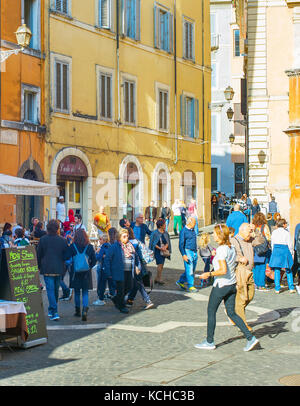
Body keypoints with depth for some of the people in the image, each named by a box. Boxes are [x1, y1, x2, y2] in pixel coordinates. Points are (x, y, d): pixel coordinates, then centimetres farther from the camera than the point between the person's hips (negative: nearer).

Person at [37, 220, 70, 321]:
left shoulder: (43, 239, -6)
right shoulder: (62, 240, -3)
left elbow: (38, 255, 0)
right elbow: (67, 256, -1)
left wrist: (39, 267, 12)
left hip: (47, 269, -2)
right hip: (58, 269, 2)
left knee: (50, 290, -4)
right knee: (56, 289, 18)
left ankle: (54, 312, -15)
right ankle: (51, 309, 32)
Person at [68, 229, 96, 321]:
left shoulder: (72, 246, -8)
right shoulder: (90, 247, -5)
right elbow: (94, 261, 0)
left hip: (75, 273, 0)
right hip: (86, 273, 0)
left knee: (77, 292, 14)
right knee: (85, 293, 3)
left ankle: (78, 311, 23)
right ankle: (84, 310, -17)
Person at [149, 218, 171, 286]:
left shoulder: (166, 233, 8)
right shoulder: (155, 233, -7)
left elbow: (168, 242, 9)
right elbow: (153, 243, -6)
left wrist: (165, 247, -12)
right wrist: (159, 248, -16)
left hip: (164, 251, 6)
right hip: (157, 251, -5)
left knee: (161, 265, 7)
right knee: (160, 264, -14)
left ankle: (156, 279, 18)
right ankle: (159, 279, -7)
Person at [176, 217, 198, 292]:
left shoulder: (193, 230, 13)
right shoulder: (183, 231, -11)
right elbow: (181, 244, -13)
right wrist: (183, 255, -20)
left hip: (194, 252, 8)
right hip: (187, 251, -8)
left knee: (192, 270, 10)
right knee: (189, 270, -7)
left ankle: (180, 281, 24)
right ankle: (190, 286, 0)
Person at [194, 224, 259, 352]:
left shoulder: (221, 250, -18)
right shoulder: (231, 248, 8)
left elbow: (223, 270, -24)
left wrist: (209, 274, -15)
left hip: (221, 285, -8)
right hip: (232, 284, 8)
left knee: (211, 312, 7)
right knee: (232, 313, 12)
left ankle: (209, 342, 15)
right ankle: (250, 338, 3)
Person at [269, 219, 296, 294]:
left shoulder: (274, 232, 6)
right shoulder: (287, 232, -5)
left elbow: (272, 243, 10)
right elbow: (290, 244, -3)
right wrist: (291, 253, 7)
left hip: (276, 251, 3)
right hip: (285, 250, -3)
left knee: (276, 270, 5)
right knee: (288, 271, 7)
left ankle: (277, 289, 2)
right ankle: (291, 288, 4)